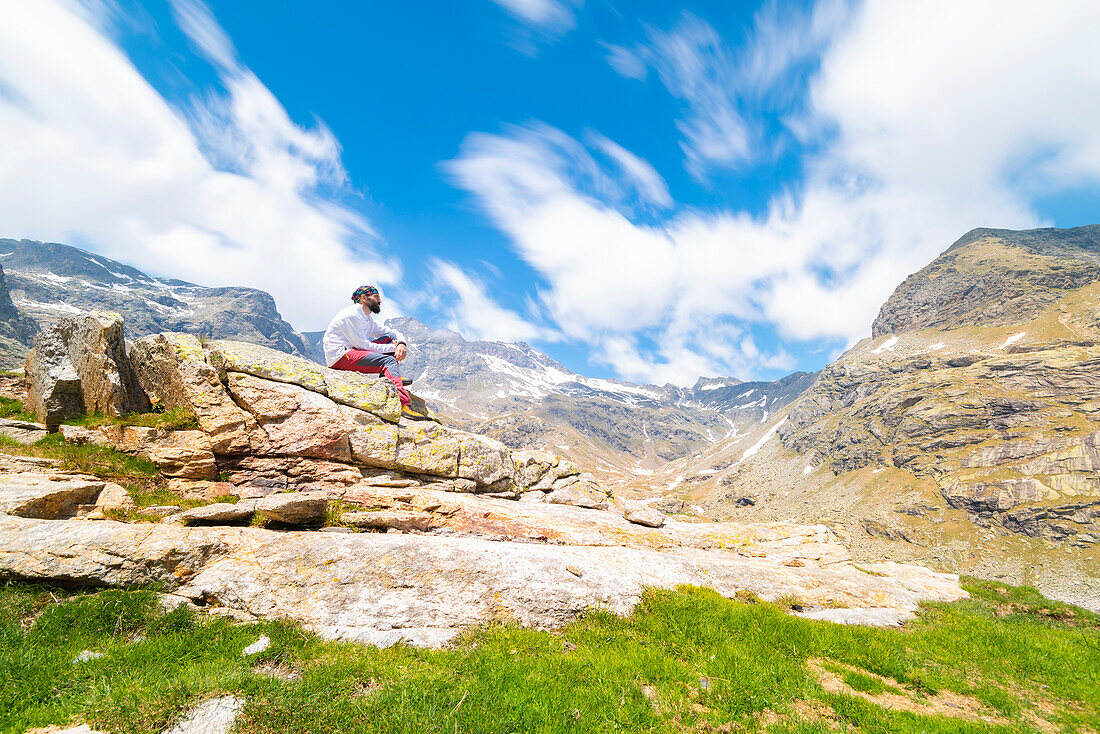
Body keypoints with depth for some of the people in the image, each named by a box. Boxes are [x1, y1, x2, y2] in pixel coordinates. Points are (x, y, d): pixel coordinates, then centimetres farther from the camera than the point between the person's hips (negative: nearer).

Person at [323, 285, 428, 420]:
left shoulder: (368, 318, 17)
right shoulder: (351, 315, -13)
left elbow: (393, 332, 16)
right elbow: (364, 345, -18)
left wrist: (401, 343, -7)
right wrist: (392, 347, -11)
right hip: (339, 356, -10)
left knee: (390, 338, 6)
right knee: (389, 361, -26)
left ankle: (388, 378, -4)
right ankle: (403, 404, -44)